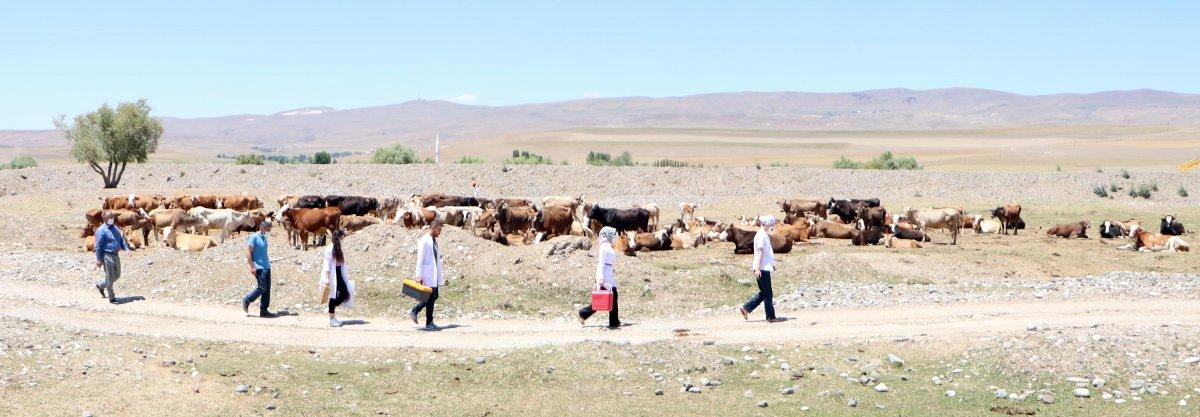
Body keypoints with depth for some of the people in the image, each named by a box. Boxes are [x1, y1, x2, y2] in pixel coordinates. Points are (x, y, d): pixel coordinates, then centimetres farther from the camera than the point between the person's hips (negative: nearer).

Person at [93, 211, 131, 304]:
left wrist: (126, 249, 2)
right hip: (107, 256, -8)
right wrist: (99, 260, -14)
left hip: (116, 255, 8)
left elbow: (121, 240, 19)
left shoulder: (115, 228, 11)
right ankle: (112, 298, 9)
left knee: (117, 275, 17)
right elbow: (98, 246, -13)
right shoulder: (101, 230, -13)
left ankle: (100, 285, 38)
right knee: (110, 277, -1)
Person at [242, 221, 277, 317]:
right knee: (262, 288, -11)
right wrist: (252, 266, -18)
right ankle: (246, 300, 9)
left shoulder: (264, 238, 15)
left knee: (267, 289, 5)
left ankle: (264, 310, 9)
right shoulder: (254, 237, -9)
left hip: (266, 267, 8)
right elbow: (248, 252, -13)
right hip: (259, 267, -8)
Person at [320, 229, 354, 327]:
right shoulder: (330, 249, -13)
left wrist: (346, 273, 18)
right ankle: (331, 319, 7)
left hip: (339, 274, 8)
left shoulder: (338, 248, 11)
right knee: (333, 296, -2)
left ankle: (332, 311, 20)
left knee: (345, 294, 3)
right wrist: (327, 278, -19)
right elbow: (327, 264, -15)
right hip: (332, 275, -8)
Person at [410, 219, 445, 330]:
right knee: (431, 297, -4)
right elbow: (420, 259, -15)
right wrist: (418, 275, -19)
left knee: (434, 296, 12)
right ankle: (429, 324, 3)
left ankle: (414, 311, 23)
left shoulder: (434, 241, 15)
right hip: (428, 274, -9)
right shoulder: (424, 241, -12)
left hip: (434, 274, 9)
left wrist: (441, 275, 17)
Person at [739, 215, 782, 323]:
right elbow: (759, 252, -19)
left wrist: (772, 264, 26)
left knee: (764, 293, 14)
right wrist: (757, 268, -23)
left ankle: (746, 308, 14)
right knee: (767, 293, -3)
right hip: (762, 269, -10)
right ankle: (771, 317, 3)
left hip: (765, 268, 10)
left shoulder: (765, 235, 17)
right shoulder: (761, 235, -14)